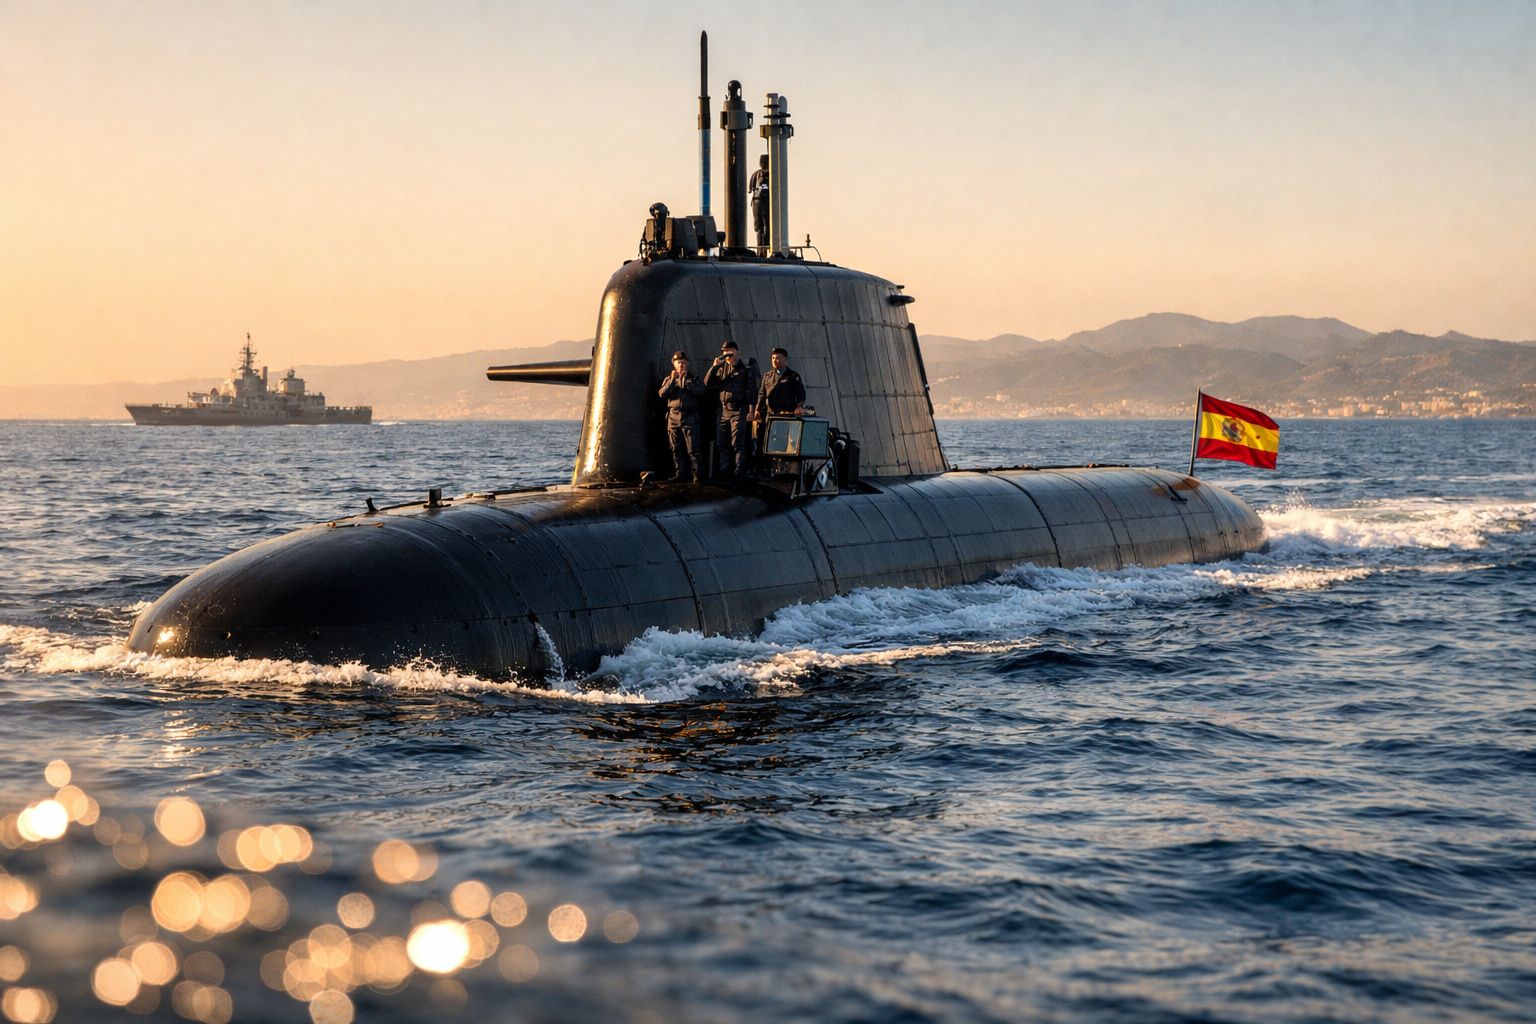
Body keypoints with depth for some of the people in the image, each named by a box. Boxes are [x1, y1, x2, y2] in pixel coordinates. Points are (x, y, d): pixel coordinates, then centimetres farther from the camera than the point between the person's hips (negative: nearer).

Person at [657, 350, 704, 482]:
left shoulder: (694, 379, 10)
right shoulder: (668, 379, 17)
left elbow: (701, 391, -9)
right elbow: (662, 394, 0)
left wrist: (685, 381, -11)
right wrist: (672, 380, -8)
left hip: (690, 418, -3)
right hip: (673, 417, 3)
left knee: (693, 448, -10)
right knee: (676, 449, 4)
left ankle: (696, 474, -11)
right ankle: (679, 474, 9)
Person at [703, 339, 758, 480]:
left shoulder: (746, 370, 4)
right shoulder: (720, 369, 18)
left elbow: (752, 392, -1)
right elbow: (707, 384, 10)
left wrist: (751, 411, -11)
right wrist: (714, 367, -1)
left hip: (739, 411, -5)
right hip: (722, 410, 5)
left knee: (737, 444, -9)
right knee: (722, 444, 5)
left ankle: (739, 472, -9)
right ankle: (724, 473, 10)